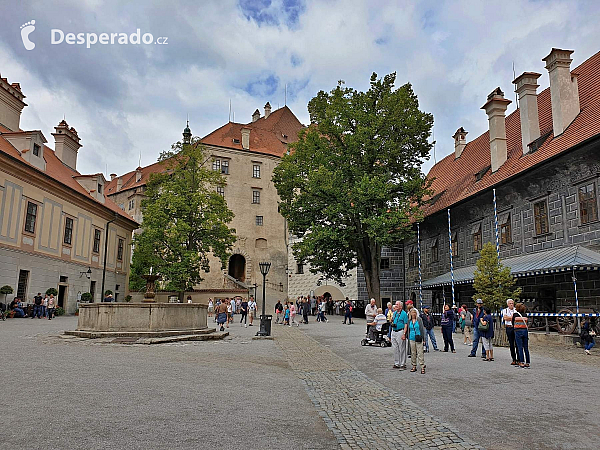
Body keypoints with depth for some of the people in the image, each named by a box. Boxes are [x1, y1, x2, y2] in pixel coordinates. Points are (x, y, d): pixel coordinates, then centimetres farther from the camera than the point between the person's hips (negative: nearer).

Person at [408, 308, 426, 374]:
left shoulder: (419, 319, 0)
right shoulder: (409, 321, 9)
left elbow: (422, 328, -2)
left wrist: (421, 337, -9)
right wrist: (408, 339, 13)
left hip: (418, 339, -4)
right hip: (412, 339, 4)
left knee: (420, 353, -6)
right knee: (413, 353, 8)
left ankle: (422, 367, -3)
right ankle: (414, 366, 17)